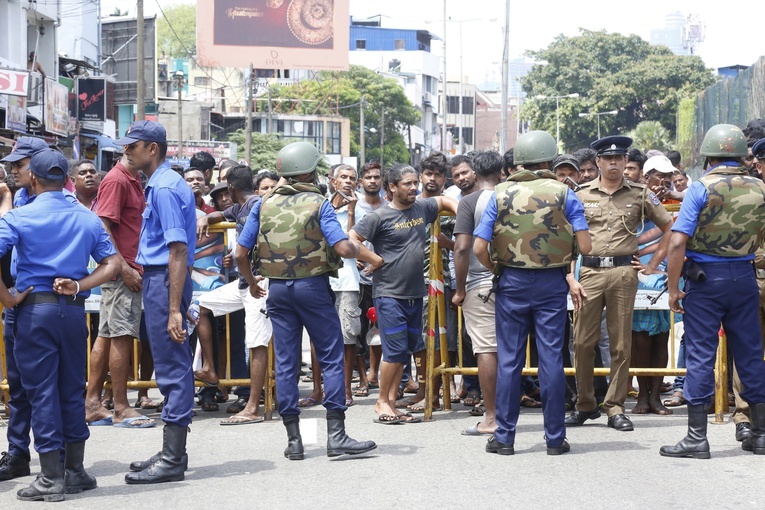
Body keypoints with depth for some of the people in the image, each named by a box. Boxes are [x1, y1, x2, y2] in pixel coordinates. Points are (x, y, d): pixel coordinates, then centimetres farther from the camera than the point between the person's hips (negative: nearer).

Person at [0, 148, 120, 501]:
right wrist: (80, 285, -2)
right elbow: (112, 264, 6)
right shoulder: (87, 219, 8)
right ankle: (75, 472, 19)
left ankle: (51, 479, 2)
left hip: (35, 309, -4)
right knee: (72, 390, 12)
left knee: (42, 392, 1)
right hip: (74, 310, 4)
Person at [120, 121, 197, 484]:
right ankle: (173, 451, 22)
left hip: (164, 280, -11)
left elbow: (178, 251, -21)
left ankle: (173, 460, -2)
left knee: (172, 368, -6)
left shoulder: (164, 188, -15)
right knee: (172, 368, 14)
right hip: (158, 279, 11)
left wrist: (174, 309, -25)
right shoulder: (164, 183, 16)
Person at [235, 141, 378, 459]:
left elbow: (240, 253, 3)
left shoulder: (264, 206, 5)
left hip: (277, 289, 4)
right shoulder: (318, 204, -6)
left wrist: (251, 281, 21)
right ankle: (336, 435, -1)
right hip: (312, 286, -4)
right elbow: (343, 248, -16)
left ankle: (293, 439, 9)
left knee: (285, 362, 7)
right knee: (331, 358, 2)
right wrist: (371, 258, 2)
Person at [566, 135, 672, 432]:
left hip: (624, 272, 0)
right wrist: (570, 279, -2)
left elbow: (669, 228, 12)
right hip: (590, 273, 0)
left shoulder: (639, 195, 6)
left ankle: (615, 408, 11)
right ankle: (585, 405, 15)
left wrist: (654, 264, 6)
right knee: (582, 342, 1)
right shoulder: (582, 195, 7)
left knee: (621, 344, 3)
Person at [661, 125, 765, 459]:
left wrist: (674, 288, -10)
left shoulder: (701, 188, -10)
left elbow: (678, 243, -16)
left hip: (705, 280, -4)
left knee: (700, 355, 0)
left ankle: (697, 437, 1)